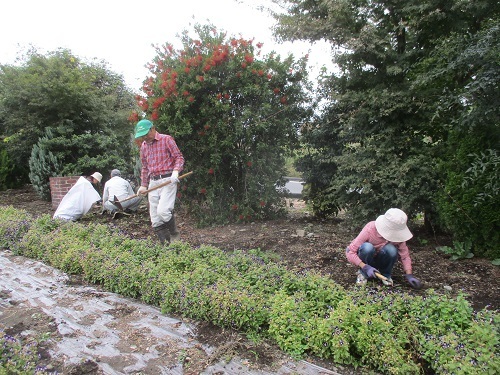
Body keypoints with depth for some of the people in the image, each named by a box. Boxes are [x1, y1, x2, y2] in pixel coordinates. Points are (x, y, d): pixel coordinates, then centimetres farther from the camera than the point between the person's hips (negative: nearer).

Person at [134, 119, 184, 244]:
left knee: (162, 210, -23)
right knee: (155, 219, 1)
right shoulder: (144, 146, 19)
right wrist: (143, 185, 19)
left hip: (167, 180, -6)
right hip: (153, 183, 6)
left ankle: (174, 234, 1)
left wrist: (175, 171, -22)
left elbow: (179, 157, -4)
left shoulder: (166, 139, 0)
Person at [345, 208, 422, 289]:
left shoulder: (397, 235, -21)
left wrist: (409, 275, -24)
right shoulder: (370, 230, -31)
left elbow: (405, 255, -12)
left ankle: (385, 274, -4)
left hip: (380, 260, 2)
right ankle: (363, 273, -10)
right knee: (367, 247, -37)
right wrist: (365, 267, -39)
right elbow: (350, 252, -30)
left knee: (391, 249, -31)